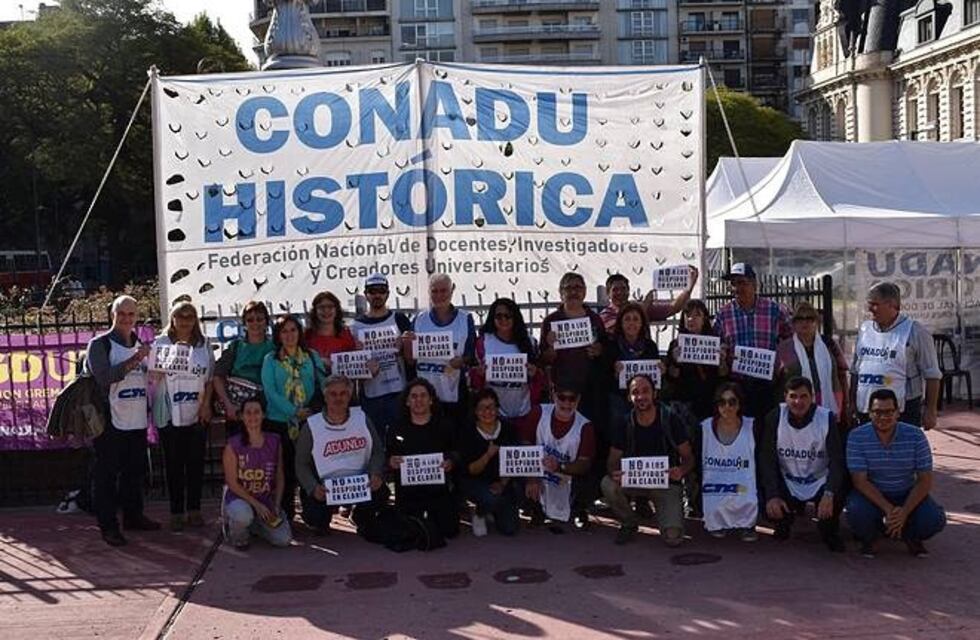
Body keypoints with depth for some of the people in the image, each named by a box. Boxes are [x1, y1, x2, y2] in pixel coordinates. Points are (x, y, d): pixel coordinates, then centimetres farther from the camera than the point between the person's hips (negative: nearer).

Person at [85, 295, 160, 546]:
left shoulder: (140, 345, 15)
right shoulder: (99, 344, -6)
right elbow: (104, 376, -21)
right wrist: (133, 360, -27)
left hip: (137, 422, 7)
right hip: (111, 422, -7)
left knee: (135, 471, 15)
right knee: (107, 475, -1)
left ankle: (133, 516, 29)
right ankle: (108, 525, 5)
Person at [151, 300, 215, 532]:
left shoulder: (204, 344, 8)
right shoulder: (160, 343, 1)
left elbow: (210, 378, 9)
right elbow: (153, 376, -4)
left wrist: (206, 404, -1)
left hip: (198, 414, 2)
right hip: (170, 415, -2)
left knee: (196, 463, 6)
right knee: (174, 464, 2)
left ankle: (194, 510, 15)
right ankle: (176, 513, 9)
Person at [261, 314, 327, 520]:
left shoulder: (312, 357, 11)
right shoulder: (270, 360, 6)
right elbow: (270, 392, -5)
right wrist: (294, 411, -15)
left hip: (308, 422, 1)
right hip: (279, 422, -1)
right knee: (284, 470, 0)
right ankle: (285, 517, 11)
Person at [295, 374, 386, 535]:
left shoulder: (362, 418, 4)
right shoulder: (311, 426, -3)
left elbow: (377, 451, 7)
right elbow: (302, 464, 0)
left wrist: (376, 473, -14)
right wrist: (313, 488, -18)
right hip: (325, 486, -2)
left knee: (381, 492, -28)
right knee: (316, 518, -28)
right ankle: (321, 520, 15)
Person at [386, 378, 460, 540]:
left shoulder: (443, 428, 5)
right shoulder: (397, 429, 3)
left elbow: (455, 453, 7)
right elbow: (387, 458, 4)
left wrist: (451, 462, -16)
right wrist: (391, 462, -19)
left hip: (438, 489, 0)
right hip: (407, 490, 0)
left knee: (449, 530, -6)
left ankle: (430, 515, 26)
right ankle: (419, 516, 30)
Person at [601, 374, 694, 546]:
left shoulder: (671, 420, -11)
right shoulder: (623, 423, -5)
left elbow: (688, 457, -6)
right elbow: (613, 460, -3)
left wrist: (681, 471, -30)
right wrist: (614, 473, -28)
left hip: (666, 482, -2)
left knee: (673, 537, -22)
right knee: (608, 485, -30)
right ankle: (630, 523, 0)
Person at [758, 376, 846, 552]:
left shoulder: (827, 418, -13)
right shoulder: (775, 417, -11)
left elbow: (837, 461, -16)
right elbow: (767, 459, -11)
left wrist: (829, 494, -33)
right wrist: (772, 496, -24)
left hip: (820, 483, 0)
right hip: (787, 483, 1)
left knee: (836, 501, -29)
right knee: (772, 509, -25)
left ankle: (829, 532, 8)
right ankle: (784, 522, 16)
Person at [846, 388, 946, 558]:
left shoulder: (915, 436, -10)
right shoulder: (857, 437, -14)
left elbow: (925, 480, -9)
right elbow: (860, 480, -17)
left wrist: (904, 512, -23)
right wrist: (888, 509, -30)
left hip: (907, 495, 1)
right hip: (871, 495, -1)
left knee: (935, 519, -25)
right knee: (857, 513, -34)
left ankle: (910, 536, 13)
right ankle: (868, 538, 5)